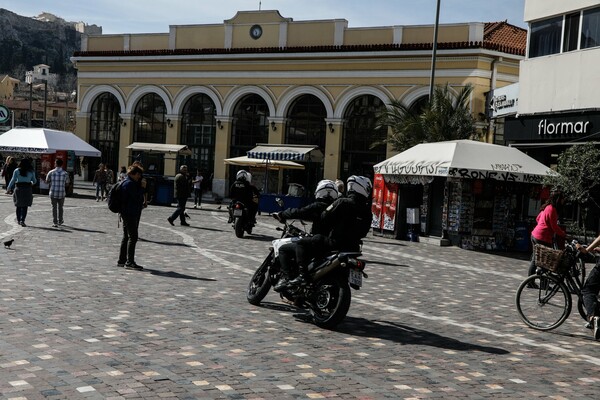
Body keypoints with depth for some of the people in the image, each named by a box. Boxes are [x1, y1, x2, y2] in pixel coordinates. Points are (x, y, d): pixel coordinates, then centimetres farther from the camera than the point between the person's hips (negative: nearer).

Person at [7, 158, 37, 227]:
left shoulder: (17, 171, -2)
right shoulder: (31, 172, 0)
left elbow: (13, 180, -4)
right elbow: (34, 181, 9)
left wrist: (9, 188, 6)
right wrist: (32, 183, 31)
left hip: (18, 189, 1)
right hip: (27, 189, -1)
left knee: (19, 205, 16)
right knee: (25, 206, 1)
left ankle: (18, 220, 23)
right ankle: (22, 220, -10)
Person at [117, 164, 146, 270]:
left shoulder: (132, 183, 16)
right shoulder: (129, 183, -16)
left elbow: (139, 197, 19)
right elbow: (138, 197, -19)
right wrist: (142, 187, -8)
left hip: (132, 214, 11)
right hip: (129, 214, -11)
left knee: (126, 237, 15)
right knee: (133, 237, -10)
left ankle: (121, 260, 21)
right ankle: (129, 262, -11)